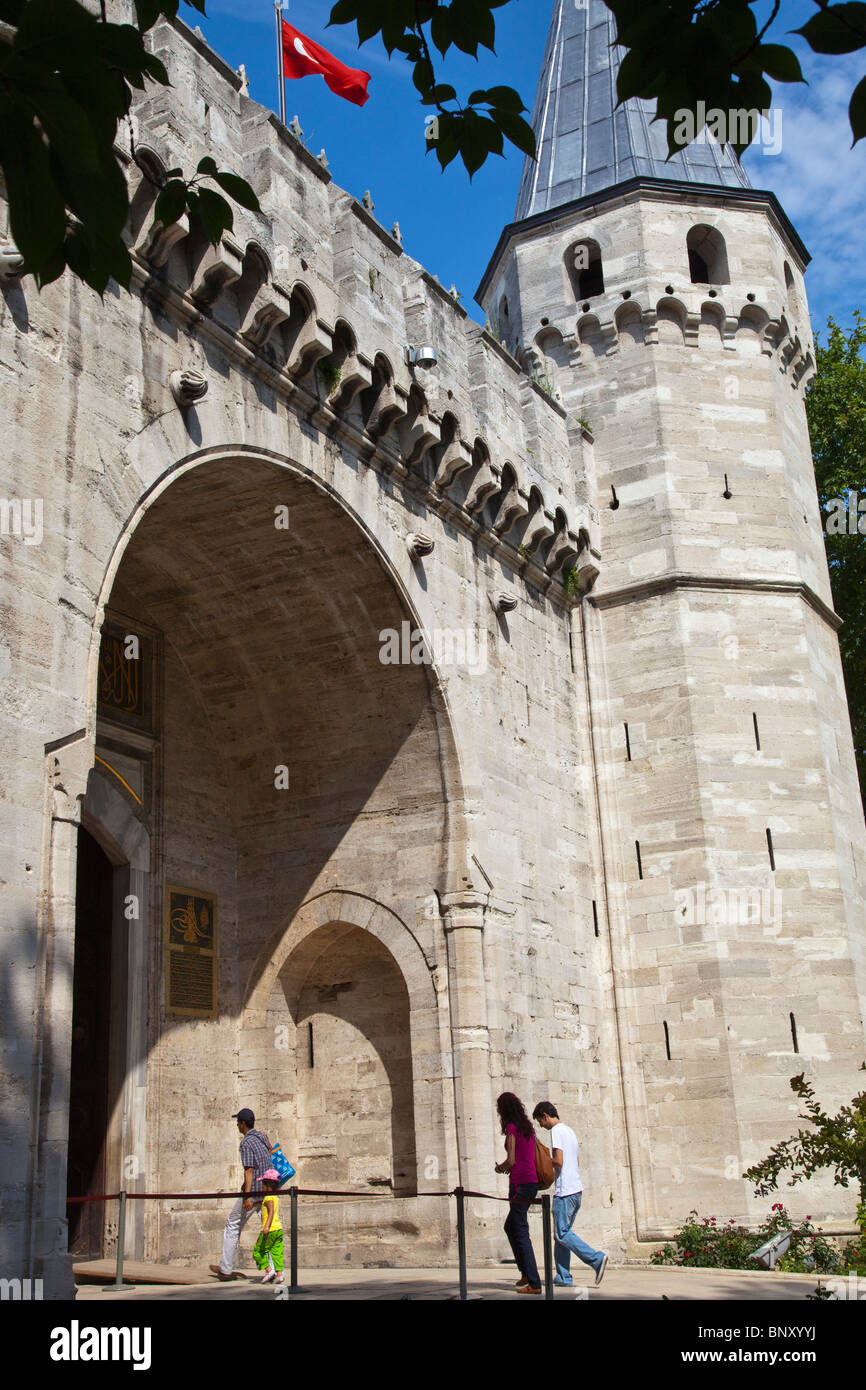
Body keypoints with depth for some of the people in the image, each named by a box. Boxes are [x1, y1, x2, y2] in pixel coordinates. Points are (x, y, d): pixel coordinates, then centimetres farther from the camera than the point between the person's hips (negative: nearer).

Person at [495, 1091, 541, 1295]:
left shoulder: (511, 1128, -10)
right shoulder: (528, 1126, 13)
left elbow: (512, 1160, -15)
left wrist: (501, 1168, 5)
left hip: (520, 1183, -8)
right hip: (533, 1181, 8)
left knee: (521, 1233, -5)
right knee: (510, 1227, 22)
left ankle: (534, 1283, -6)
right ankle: (526, 1272, 20)